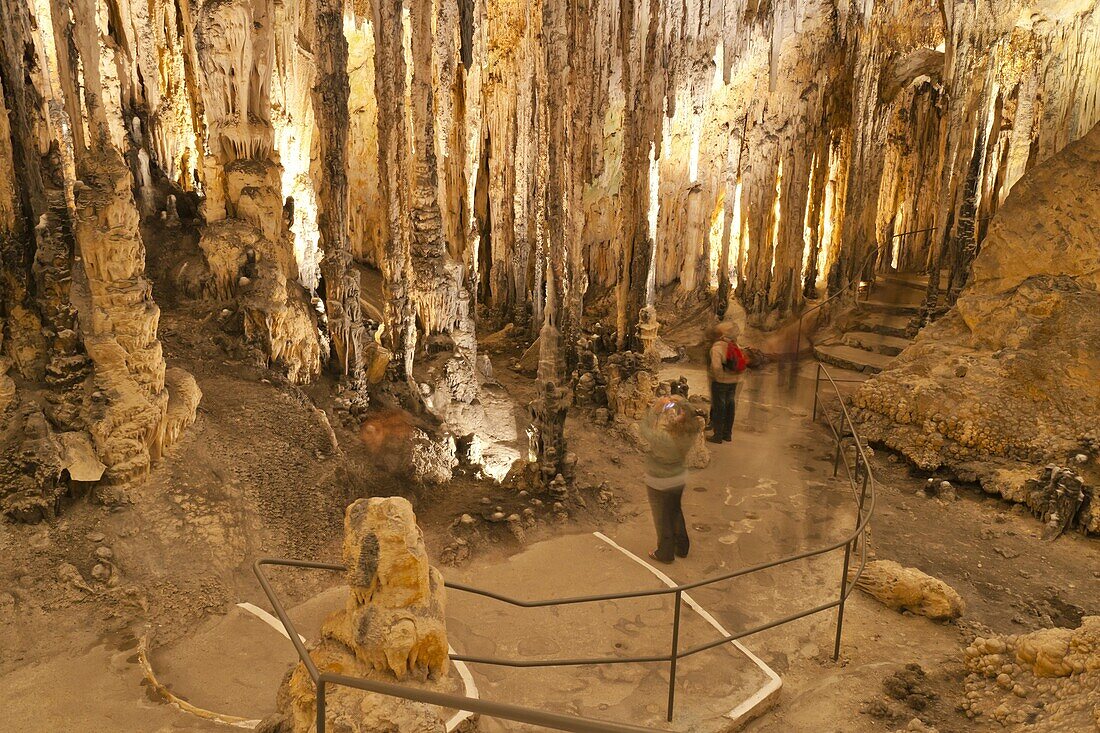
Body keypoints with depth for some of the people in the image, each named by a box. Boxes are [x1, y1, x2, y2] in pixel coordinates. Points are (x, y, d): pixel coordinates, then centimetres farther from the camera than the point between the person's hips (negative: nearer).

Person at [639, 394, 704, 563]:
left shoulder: (663, 438, -38)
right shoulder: (690, 433, -21)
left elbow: (644, 429, -21)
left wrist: (655, 407, -18)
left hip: (659, 483, -5)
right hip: (679, 478, 5)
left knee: (662, 518, 16)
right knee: (675, 512, 28)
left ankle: (665, 553, 34)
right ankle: (682, 548, 44)